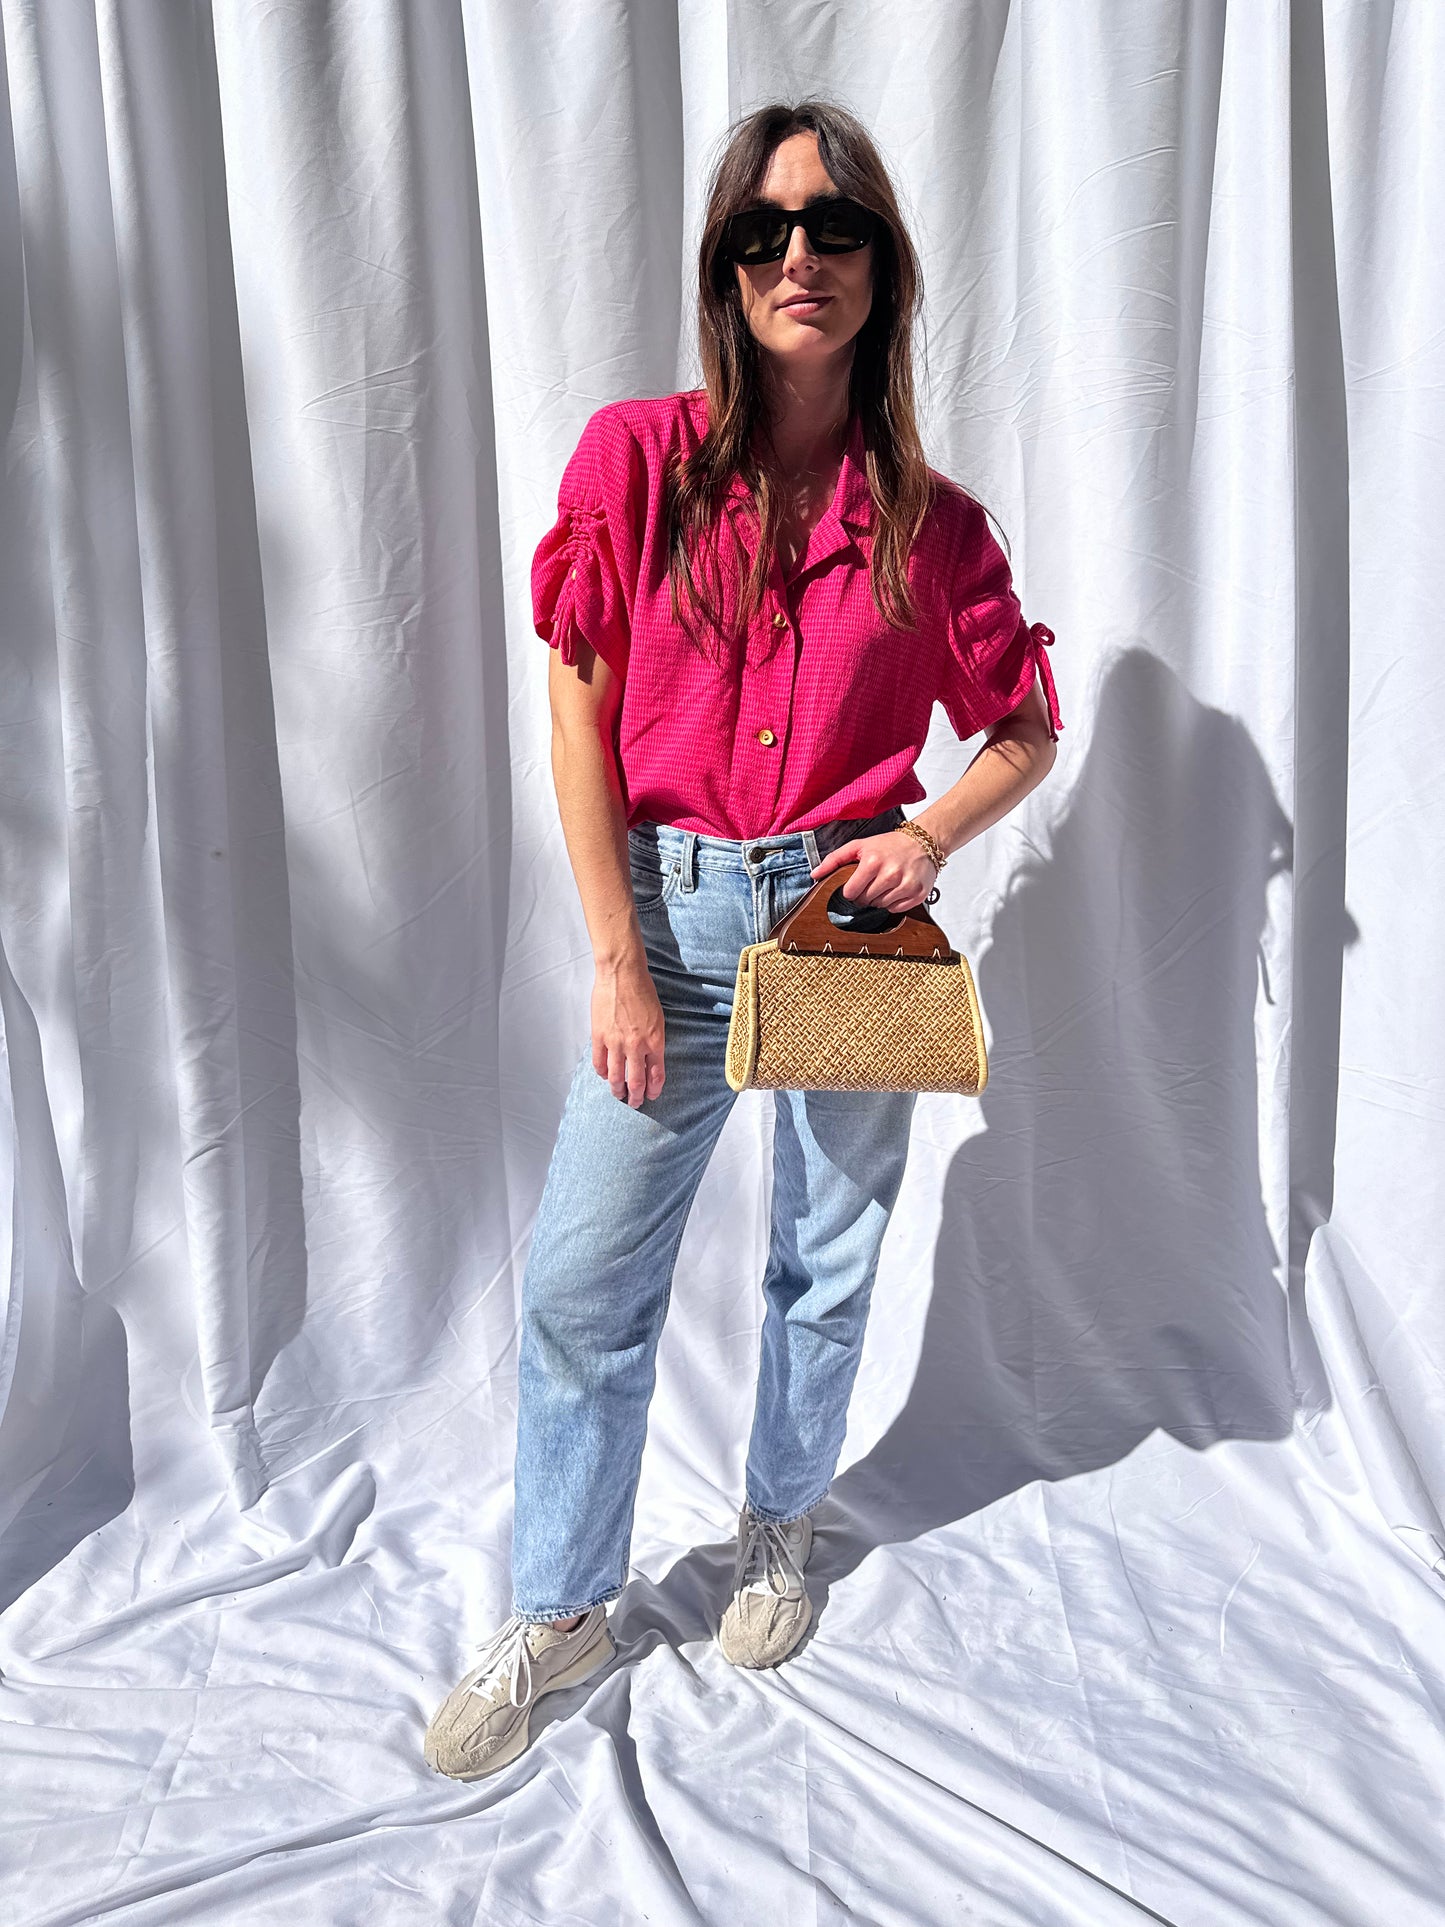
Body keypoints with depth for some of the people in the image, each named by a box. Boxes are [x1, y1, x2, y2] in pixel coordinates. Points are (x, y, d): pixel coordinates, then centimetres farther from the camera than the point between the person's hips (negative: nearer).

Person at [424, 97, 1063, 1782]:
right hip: (676, 904, 0)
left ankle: (778, 1533, 41)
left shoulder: (929, 522, 1)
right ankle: (558, 1610, 26)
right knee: (580, 1277, 1)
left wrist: (936, 834, -10)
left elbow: (1028, 728, 11)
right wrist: (618, 963, -8)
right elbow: (580, 711, -4)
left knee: (826, 1261, 14)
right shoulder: (635, 457, -3)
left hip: (851, 910, 1)